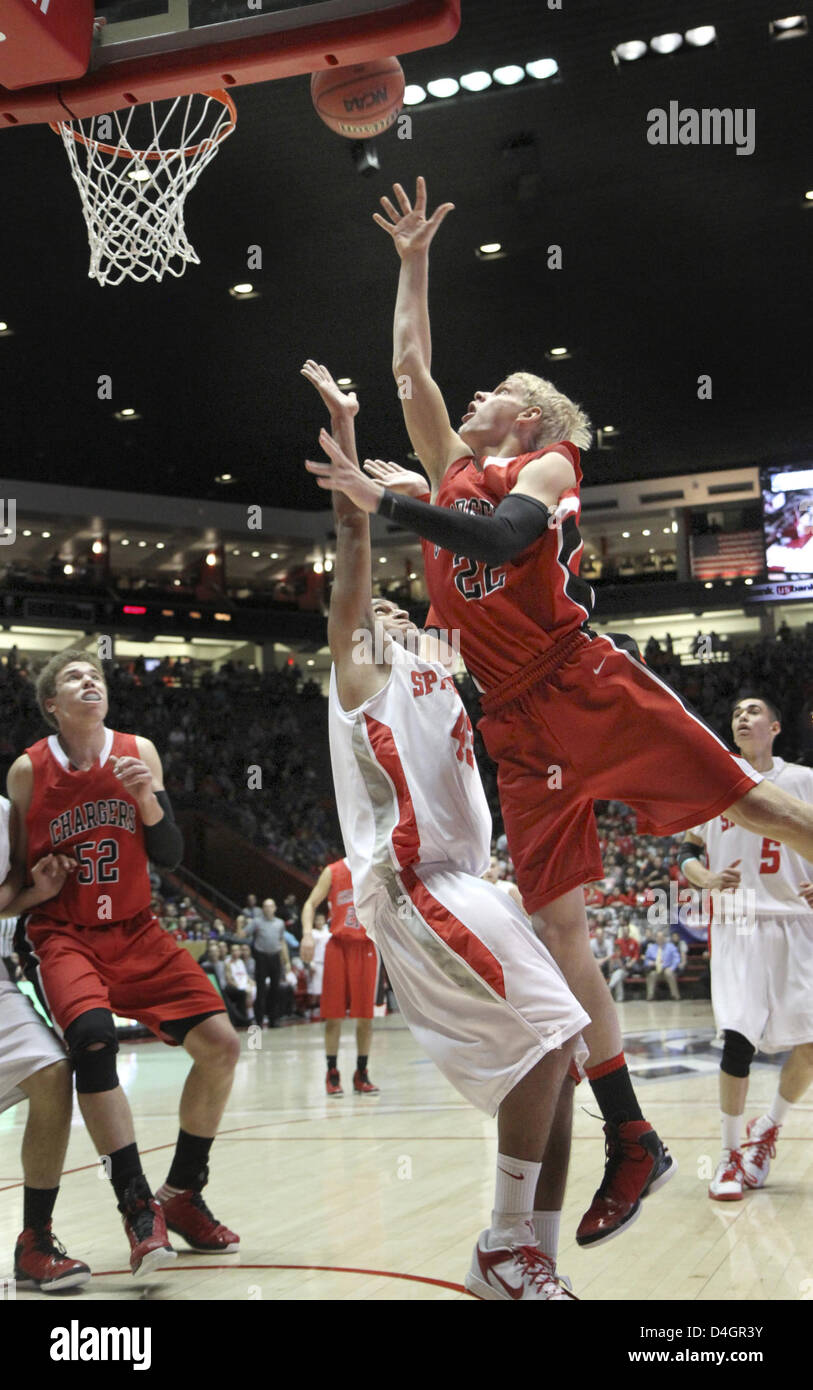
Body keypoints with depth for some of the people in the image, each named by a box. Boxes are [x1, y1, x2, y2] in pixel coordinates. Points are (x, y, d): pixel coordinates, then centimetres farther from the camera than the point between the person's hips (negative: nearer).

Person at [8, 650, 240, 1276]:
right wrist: (37, 884, -12)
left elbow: (171, 855, -3)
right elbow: (14, 867, 6)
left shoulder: (139, 753, 0)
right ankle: (139, 1206, -25)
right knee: (93, 1038, -33)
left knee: (221, 1044, -6)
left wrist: (146, 795, -18)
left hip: (134, 931, 4)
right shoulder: (28, 771, -6)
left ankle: (182, 1195, 13)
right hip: (61, 935, -3)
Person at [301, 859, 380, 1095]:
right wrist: (307, 932, -14)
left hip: (366, 948, 1)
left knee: (365, 1015, 1)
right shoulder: (333, 872, 0)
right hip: (338, 945, -1)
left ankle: (361, 1074, 12)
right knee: (333, 1014, -1)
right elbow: (311, 903, 0)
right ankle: (332, 1073, 10)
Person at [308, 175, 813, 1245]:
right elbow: (410, 369, 22)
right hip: (521, 726, 6)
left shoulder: (546, 468, 2)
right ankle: (629, 1142, 4)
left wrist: (393, 501, -18)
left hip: (589, 687, -5)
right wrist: (414, 263, 25)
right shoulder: (454, 470, 20)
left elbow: (502, 534, -19)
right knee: (558, 921, -1)